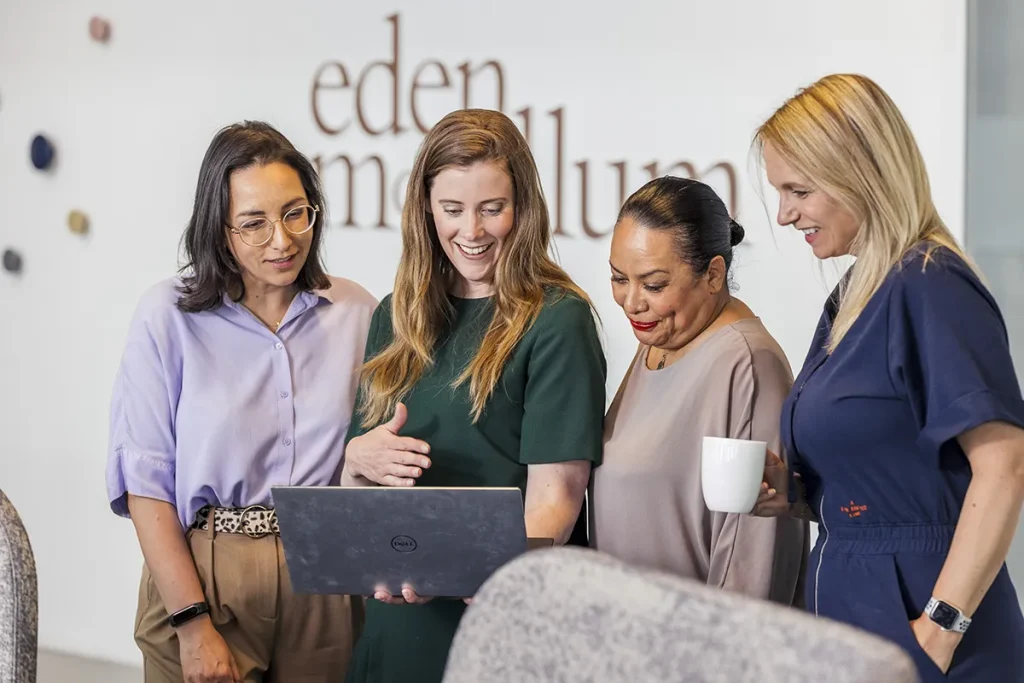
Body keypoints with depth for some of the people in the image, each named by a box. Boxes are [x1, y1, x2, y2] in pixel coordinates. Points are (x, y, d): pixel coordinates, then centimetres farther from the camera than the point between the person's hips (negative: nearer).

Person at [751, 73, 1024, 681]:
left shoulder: (928, 287, -14)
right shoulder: (852, 298, 13)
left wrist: (940, 628, -23)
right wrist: (797, 493, 2)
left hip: (910, 605, -9)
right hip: (847, 600, 9)